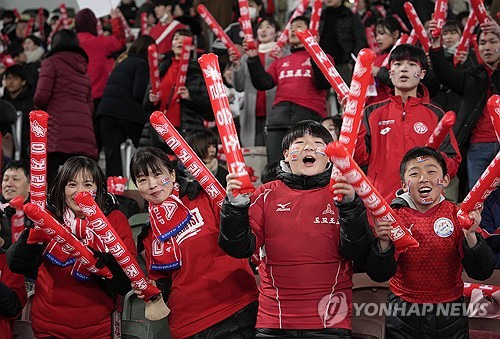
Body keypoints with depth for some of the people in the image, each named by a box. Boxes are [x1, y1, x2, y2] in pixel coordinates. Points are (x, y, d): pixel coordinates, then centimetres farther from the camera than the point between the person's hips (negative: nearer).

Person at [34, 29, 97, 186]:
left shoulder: (52, 62, 8)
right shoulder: (83, 69, 26)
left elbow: (41, 96, -3)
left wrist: (39, 106, 17)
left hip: (59, 132, -5)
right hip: (85, 131, 5)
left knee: (52, 183, -8)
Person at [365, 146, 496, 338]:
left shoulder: (457, 215, -7)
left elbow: (481, 273, -13)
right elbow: (380, 275, -13)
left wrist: (470, 236, -29)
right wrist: (384, 243, -31)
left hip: (449, 315, 0)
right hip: (403, 314, 0)